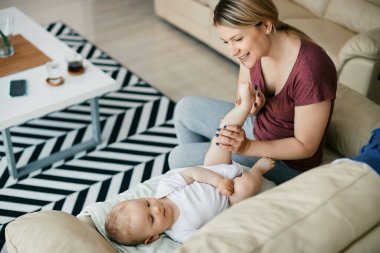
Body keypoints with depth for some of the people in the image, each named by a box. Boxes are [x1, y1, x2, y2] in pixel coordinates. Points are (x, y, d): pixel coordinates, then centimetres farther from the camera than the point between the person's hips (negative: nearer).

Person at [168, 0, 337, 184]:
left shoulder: (310, 70, -35)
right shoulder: (252, 47, -13)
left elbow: (306, 147, -24)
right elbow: (241, 99, 1)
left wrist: (247, 147, -36)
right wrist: (248, 106, -24)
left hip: (287, 162, -7)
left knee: (179, 159, -11)